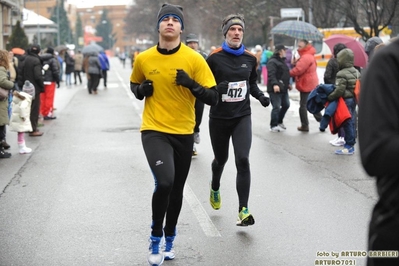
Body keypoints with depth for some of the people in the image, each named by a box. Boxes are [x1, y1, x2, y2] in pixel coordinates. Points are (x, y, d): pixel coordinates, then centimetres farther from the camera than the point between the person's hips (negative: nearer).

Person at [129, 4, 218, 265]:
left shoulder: (194, 59, -8)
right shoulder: (143, 59, -3)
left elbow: (213, 97, -9)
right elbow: (134, 84, 16)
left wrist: (191, 84, -25)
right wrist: (141, 90, -7)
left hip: (183, 133, 2)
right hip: (154, 130, -1)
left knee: (177, 189, 15)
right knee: (164, 182, -23)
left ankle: (169, 238, 39)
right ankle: (156, 238, 0)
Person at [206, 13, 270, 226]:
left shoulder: (250, 58, 2)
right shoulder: (214, 58, -10)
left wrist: (260, 96, -2)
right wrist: (216, 89, -25)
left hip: (242, 117, 1)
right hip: (219, 118, -1)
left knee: (243, 160, -14)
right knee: (221, 159, 16)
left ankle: (243, 210, -10)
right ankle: (215, 188, 51)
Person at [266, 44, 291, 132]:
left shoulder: (282, 61, 19)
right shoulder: (272, 62, -14)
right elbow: (271, 74, -26)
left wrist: (287, 84, 30)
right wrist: (275, 84, -37)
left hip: (283, 88, 10)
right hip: (275, 89, -10)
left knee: (286, 105, 15)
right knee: (276, 107, -7)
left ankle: (279, 122, 31)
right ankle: (273, 126, 3)